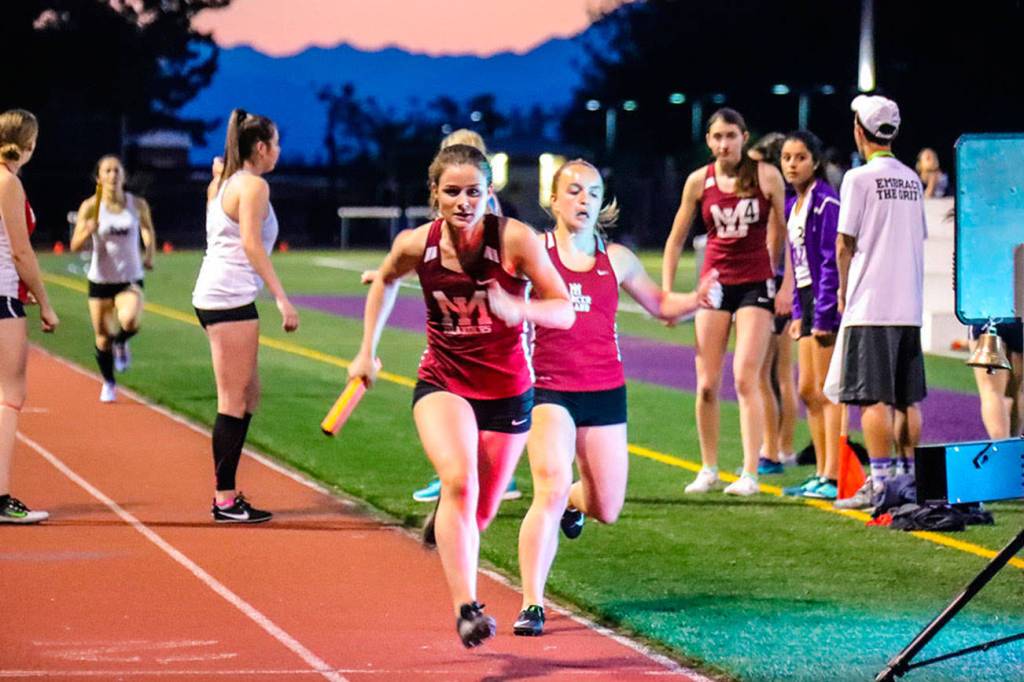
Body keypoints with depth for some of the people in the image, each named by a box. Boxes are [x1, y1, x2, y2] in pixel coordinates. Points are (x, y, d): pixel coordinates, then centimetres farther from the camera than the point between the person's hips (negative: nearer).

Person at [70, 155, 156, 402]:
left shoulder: (138, 205, -3)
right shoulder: (90, 206, -7)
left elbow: (148, 231, 17)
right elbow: (75, 245, -9)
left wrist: (149, 255, 1)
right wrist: (88, 231, -29)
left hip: (130, 279, 0)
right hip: (100, 280, 1)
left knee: (129, 321, -29)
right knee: (102, 338, 7)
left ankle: (121, 344, 8)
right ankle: (108, 384, 32)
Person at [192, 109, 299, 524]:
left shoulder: (224, 184, 18)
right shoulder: (254, 185, -9)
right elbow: (251, 244, -19)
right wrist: (282, 299, -21)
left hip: (213, 296, 10)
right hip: (231, 298, -10)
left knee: (248, 393, 16)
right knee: (234, 400, -7)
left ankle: (227, 492, 18)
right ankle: (225, 500, -6)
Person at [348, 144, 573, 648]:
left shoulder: (516, 240, -18)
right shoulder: (416, 245, -11)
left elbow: (565, 311, -16)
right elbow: (385, 282, 13)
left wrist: (516, 309, -35)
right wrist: (367, 352, 12)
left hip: (507, 392, 0)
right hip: (442, 383, 0)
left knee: (479, 514, 11)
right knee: (459, 480, -28)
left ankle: (444, 519, 50)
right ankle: (466, 610, -30)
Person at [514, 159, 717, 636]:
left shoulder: (616, 259, 7)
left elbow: (659, 304, 18)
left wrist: (697, 300, 0)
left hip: (605, 393, 4)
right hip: (550, 390, -4)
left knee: (606, 510, 9)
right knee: (551, 490, -22)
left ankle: (574, 501, 47)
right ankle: (531, 605, -15)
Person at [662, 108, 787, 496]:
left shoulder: (767, 177, -4)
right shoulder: (699, 181, 1)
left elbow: (786, 234, 4)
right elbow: (675, 240, 9)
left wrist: (786, 286, -1)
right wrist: (666, 293, 4)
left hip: (756, 284, -3)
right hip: (714, 284, 3)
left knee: (745, 377, -12)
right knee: (706, 384, 2)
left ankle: (750, 474, -10)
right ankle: (709, 469, 16)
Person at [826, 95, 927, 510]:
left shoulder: (860, 178, -8)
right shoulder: (912, 180, 12)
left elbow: (844, 244, -7)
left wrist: (843, 291, 7)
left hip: (871, 305, -7)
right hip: (909, 305, 7)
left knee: (874, 398, -7)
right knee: (907, 399, 10)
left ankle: (880, 483, -10)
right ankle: (908, 477, 13)